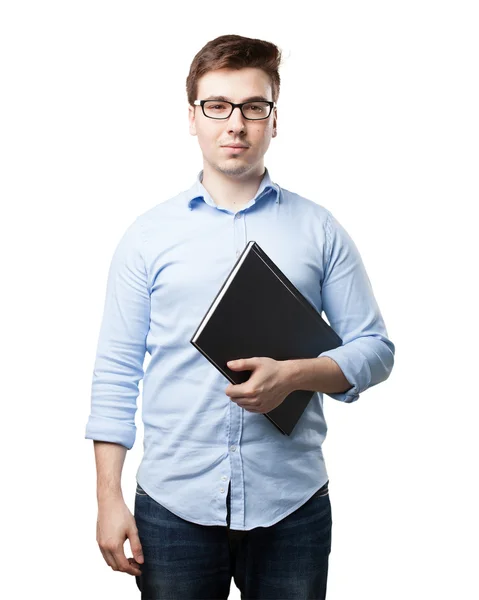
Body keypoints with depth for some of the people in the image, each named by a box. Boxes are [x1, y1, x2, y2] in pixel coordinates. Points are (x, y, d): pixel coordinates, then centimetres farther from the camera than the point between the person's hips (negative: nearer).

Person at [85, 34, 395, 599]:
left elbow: (375, 348, 4)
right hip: (173, 504, 0)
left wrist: (294, 375, -15)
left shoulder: (319, 229, 4)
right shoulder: (148, 234, 4)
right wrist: (109, 498, -3)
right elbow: (116, 371, 3)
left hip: (293, 504, 1)